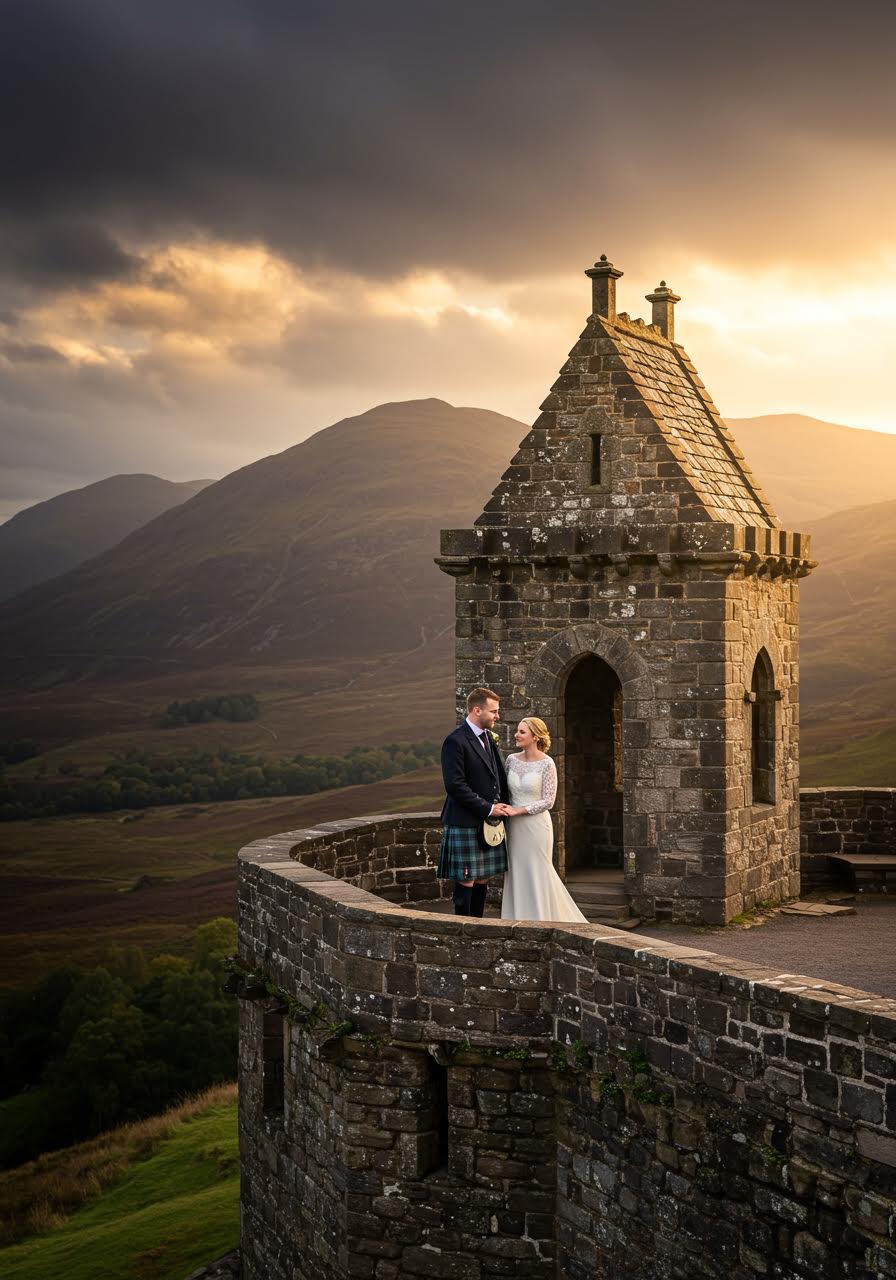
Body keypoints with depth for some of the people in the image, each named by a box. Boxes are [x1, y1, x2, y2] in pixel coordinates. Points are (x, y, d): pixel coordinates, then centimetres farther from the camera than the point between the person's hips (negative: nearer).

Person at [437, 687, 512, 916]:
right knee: (466, 881, -3)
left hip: (489, 823, 8)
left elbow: (499, 775, 23)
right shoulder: (456, 741, -14)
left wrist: (502, 805, 7)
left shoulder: (487, 738, 14)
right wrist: (487, 808, -16)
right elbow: (455, 786, -19)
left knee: (482, 880, 11)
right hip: (465, 824, -8)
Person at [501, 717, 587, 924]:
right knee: (517, 873, 8)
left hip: (536, 824, -5)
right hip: (515, 827, 5)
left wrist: (519, 810, -16)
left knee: (537, 873, 1)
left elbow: (548, 800, -11)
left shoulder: (546, 764, -10)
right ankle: (519, 919, 17)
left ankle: (541, 921, 13)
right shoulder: (512, 759, 5)